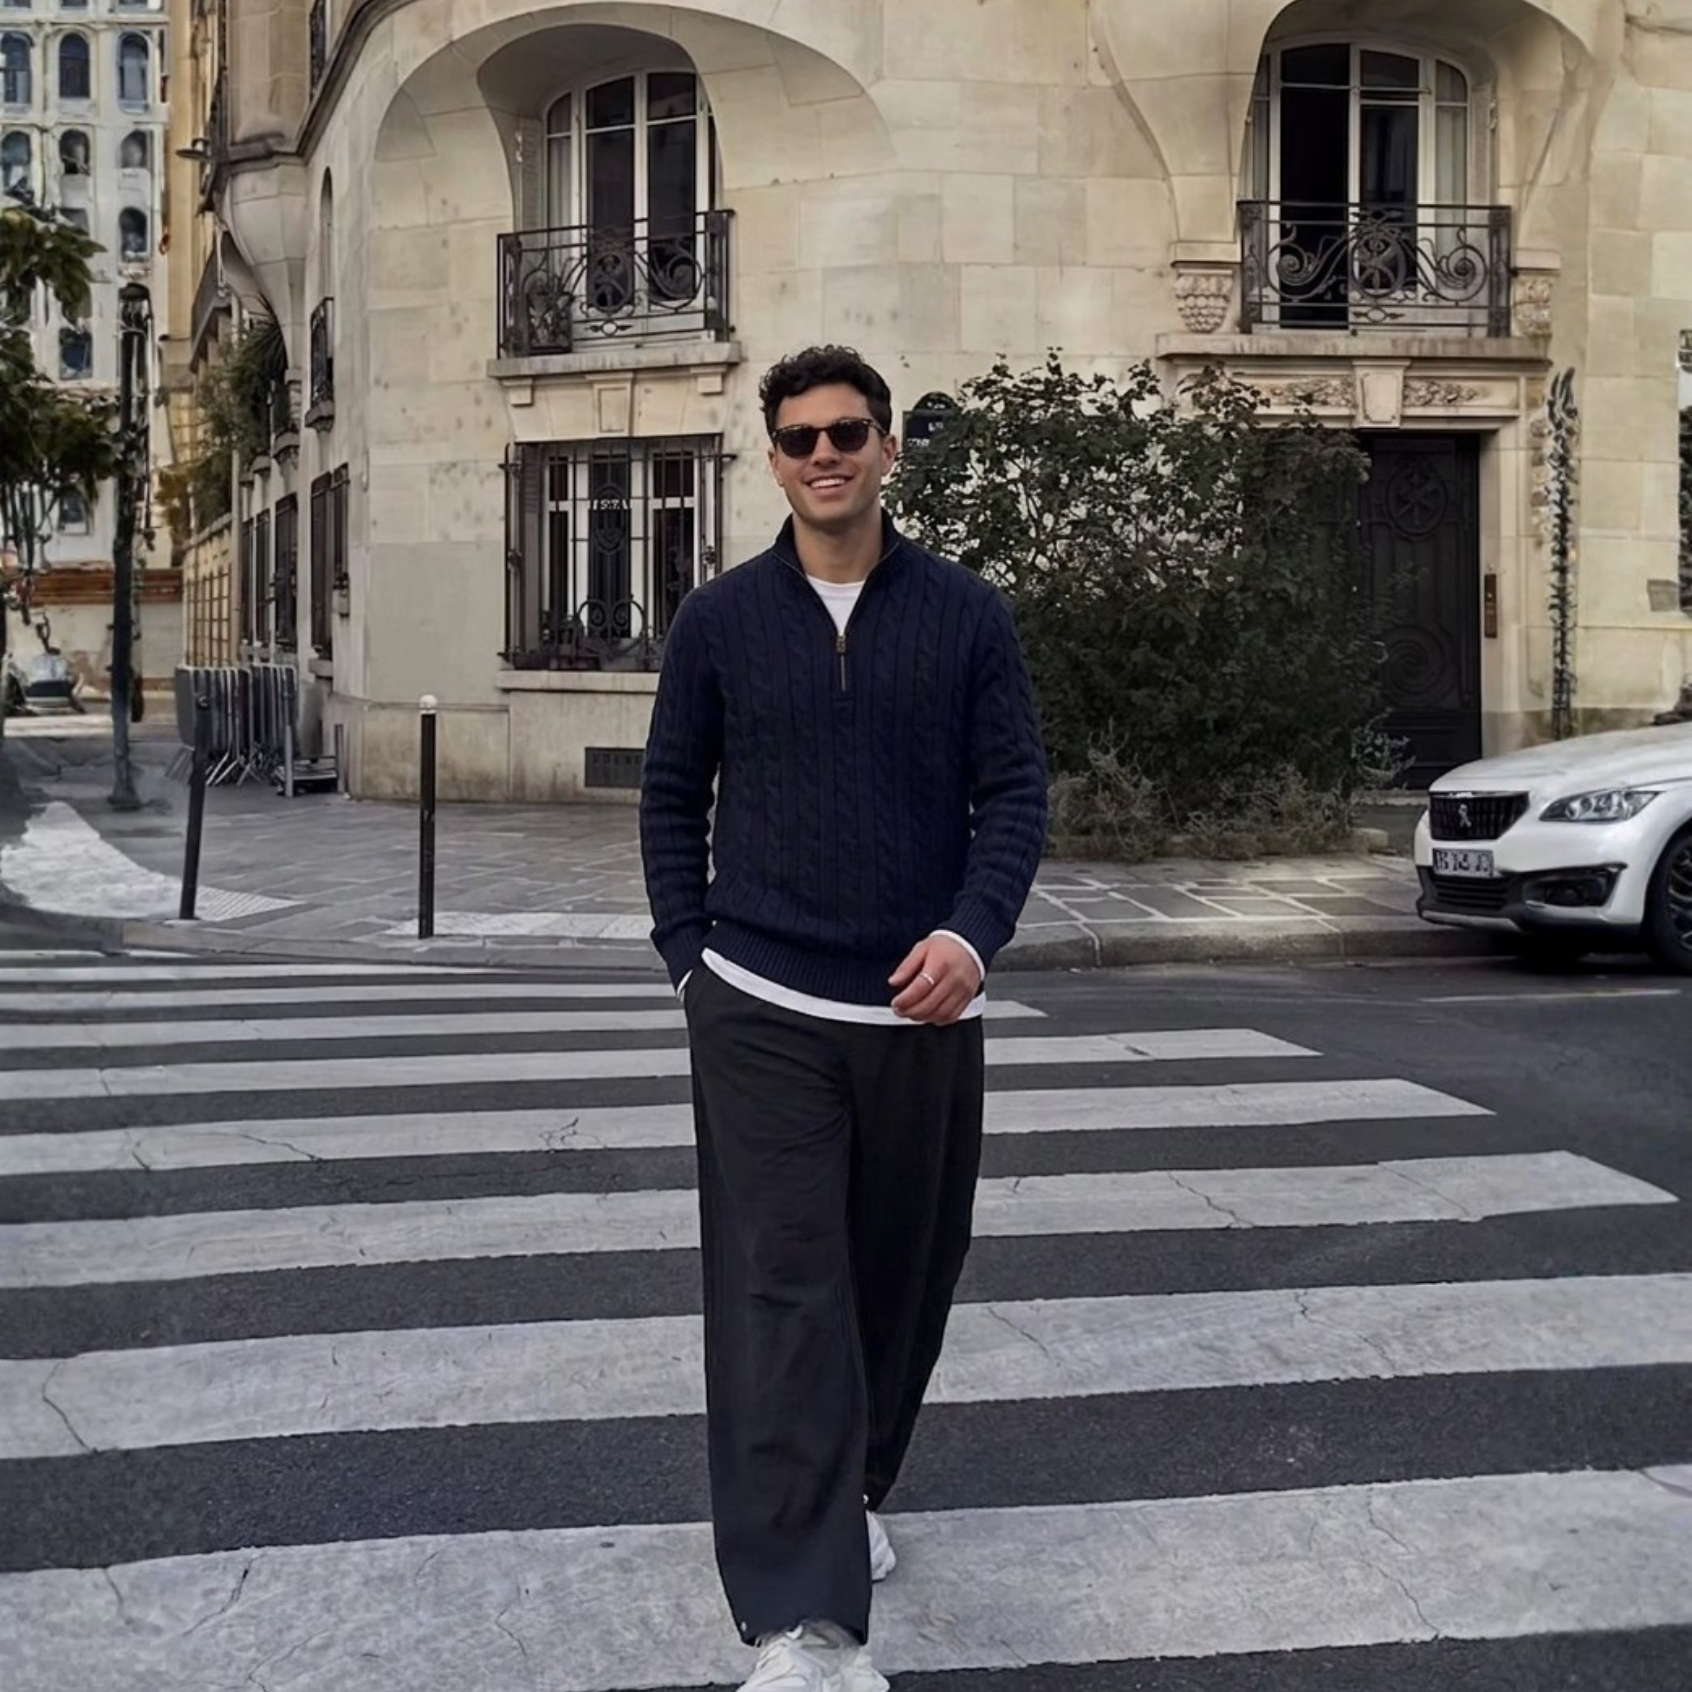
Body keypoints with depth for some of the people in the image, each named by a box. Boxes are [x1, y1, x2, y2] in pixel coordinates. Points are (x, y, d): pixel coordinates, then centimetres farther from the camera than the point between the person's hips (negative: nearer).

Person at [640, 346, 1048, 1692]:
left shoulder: (967, 614, 2)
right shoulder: (720, 620, 4)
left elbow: (1015, 791, 0)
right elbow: (673, 798, 10)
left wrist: (975, 932, -16)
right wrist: (691, 956, 0)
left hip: (920, 1012, 2)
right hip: (761, 1013, -1)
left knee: (902, 1274, 13)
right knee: (782, 1295, -8)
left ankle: (851, 1493, 40)